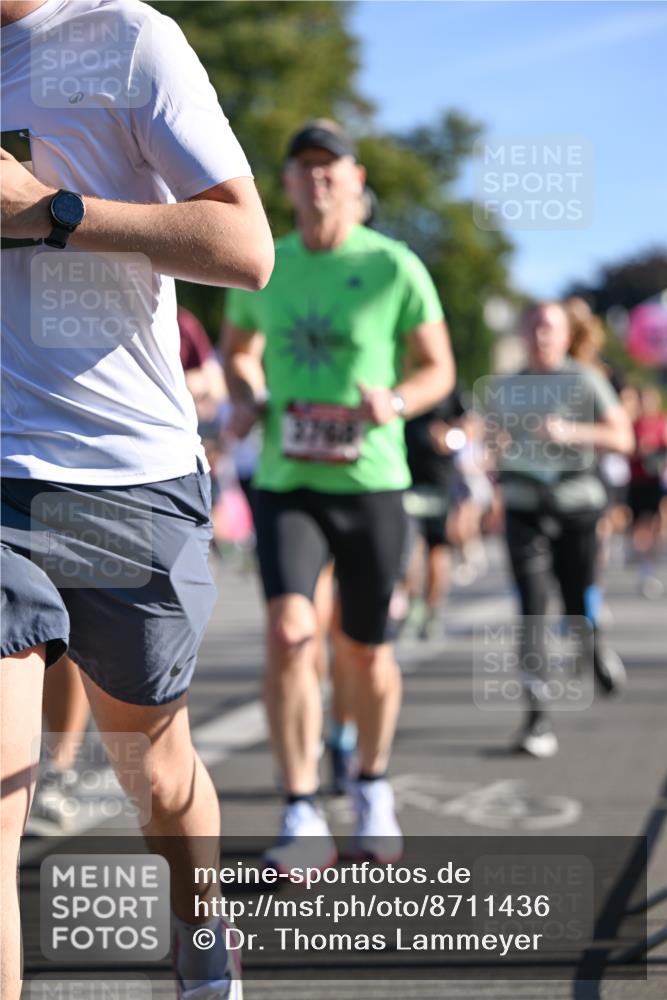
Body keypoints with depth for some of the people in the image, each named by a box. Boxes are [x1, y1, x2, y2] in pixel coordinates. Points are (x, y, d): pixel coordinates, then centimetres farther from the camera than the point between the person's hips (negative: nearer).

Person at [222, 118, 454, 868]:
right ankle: (302, 818, -13)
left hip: (371, 483, -1)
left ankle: (372, 786, 34)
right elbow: (236, 347, 22)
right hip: (285, 485, 1)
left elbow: (438, 369, 3)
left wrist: (396, 401, -18)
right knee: (289, 631, -19)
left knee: (366, 654, 9)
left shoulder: (394, 267, -4)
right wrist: (246, 398, 1)